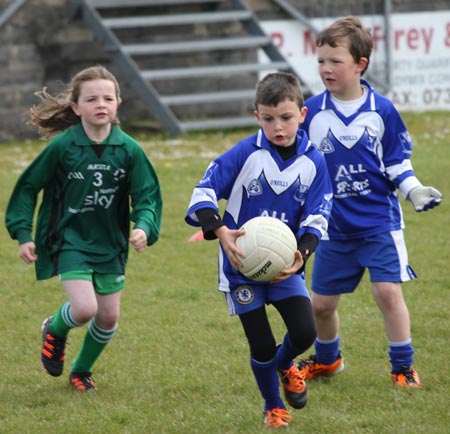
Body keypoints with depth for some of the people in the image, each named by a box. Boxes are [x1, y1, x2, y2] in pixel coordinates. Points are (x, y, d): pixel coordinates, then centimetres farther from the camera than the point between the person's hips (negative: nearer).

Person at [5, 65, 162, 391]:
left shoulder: (129, 150, -7)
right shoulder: (61, 147, -12)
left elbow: (147, 195, -3)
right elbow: (28, 187, -1)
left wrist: (144, 228, -23)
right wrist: (23, 234, -5)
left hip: (111, 245, 3)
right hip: (70, 241, -3)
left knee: (108, 317, 9)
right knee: (84, 309, -19)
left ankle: (82, 369, 35)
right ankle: (55, 329, 16)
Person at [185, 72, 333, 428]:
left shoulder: (313, 162, -5)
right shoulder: (245, 154, -14)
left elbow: (316, 218, -4)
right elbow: (204, 192, -13)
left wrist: (301, 254, -22)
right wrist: (220, 232, -29)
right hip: (242, 266, -2)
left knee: (305, 333, -9)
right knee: (261, 345, 0)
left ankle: (285, 364, 30)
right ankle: (274, 408, 27)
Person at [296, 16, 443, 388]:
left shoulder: (381, 110, -6)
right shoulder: (312, 112, -3)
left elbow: (397, 163, 2)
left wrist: (415, 191, -12)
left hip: (380, 221, -3)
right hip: (335, 227, 3)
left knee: (388, 291, -14)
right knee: (322, 302, 10)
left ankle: (403, 367, 2)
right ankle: (327, 359, 38)